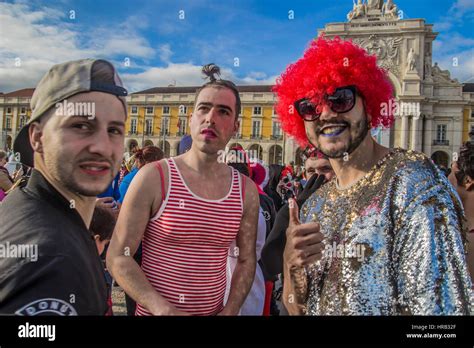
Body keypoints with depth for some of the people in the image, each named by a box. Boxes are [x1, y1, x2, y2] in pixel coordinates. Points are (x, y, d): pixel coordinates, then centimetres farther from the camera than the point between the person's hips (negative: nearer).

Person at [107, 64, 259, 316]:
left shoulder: (246, 191, -4)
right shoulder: (153, 177, -13)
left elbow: (246, 260, 4)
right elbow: (118, 257, -12)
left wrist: (229, 311, -8)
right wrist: (165, 310, -21)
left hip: (214, 311, 3)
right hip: (153, 311, -3)